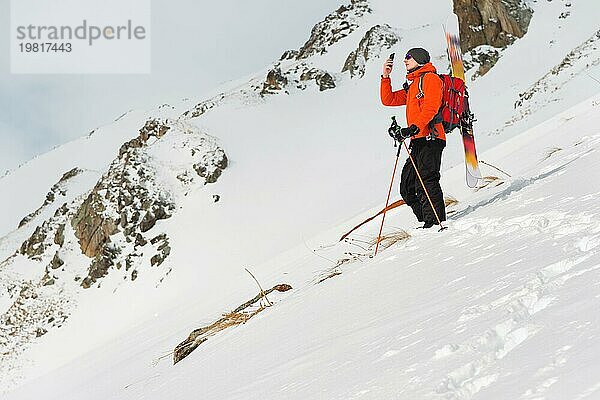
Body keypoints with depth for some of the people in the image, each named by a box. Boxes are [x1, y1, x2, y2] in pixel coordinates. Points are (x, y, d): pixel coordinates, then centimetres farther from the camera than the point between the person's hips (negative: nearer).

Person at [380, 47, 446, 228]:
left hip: (430, 138, -10)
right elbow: (388, 100, 27)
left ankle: (436, 222, -19)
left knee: (426, 181, -17)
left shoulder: (430, 78, 0)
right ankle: (426, 221, 8)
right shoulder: (412, 86, 29)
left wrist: (415, 127, -25)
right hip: (419, 141, 10)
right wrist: (385, 77, 16)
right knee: (407, 186, 6)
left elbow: (431, 107, -14)